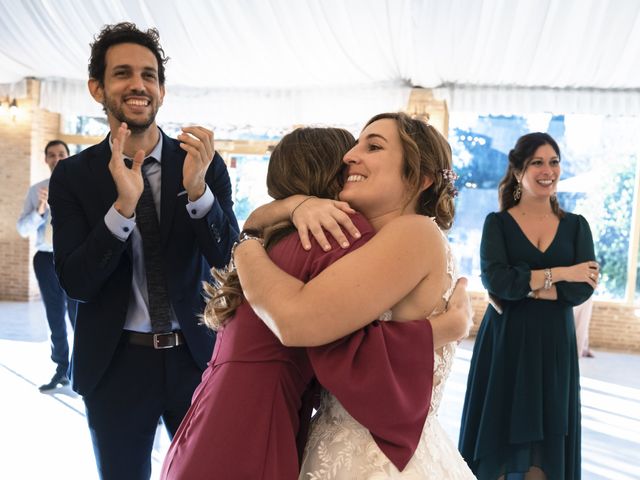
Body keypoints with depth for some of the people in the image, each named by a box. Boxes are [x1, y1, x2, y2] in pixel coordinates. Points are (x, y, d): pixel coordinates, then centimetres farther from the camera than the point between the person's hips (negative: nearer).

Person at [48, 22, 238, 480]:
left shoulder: (204, 162, -5)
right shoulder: (72, 175, -5)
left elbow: (228, 259, -11)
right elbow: (76, 282, -12)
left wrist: (197, 189, -28)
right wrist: (123, 205, -28)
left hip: (196, 354, 0)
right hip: (115, 363, 0)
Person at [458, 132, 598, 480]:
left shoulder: (576, 226, 7)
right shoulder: (497, 223, 0)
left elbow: (582, 290, -6)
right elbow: (496, 281, -16)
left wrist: (524, 285, -14)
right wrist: (559, 273, -11)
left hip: (554, 346, 2)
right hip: (505, 343, -2)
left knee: (546, 442, 8)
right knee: (499, 436, 5)